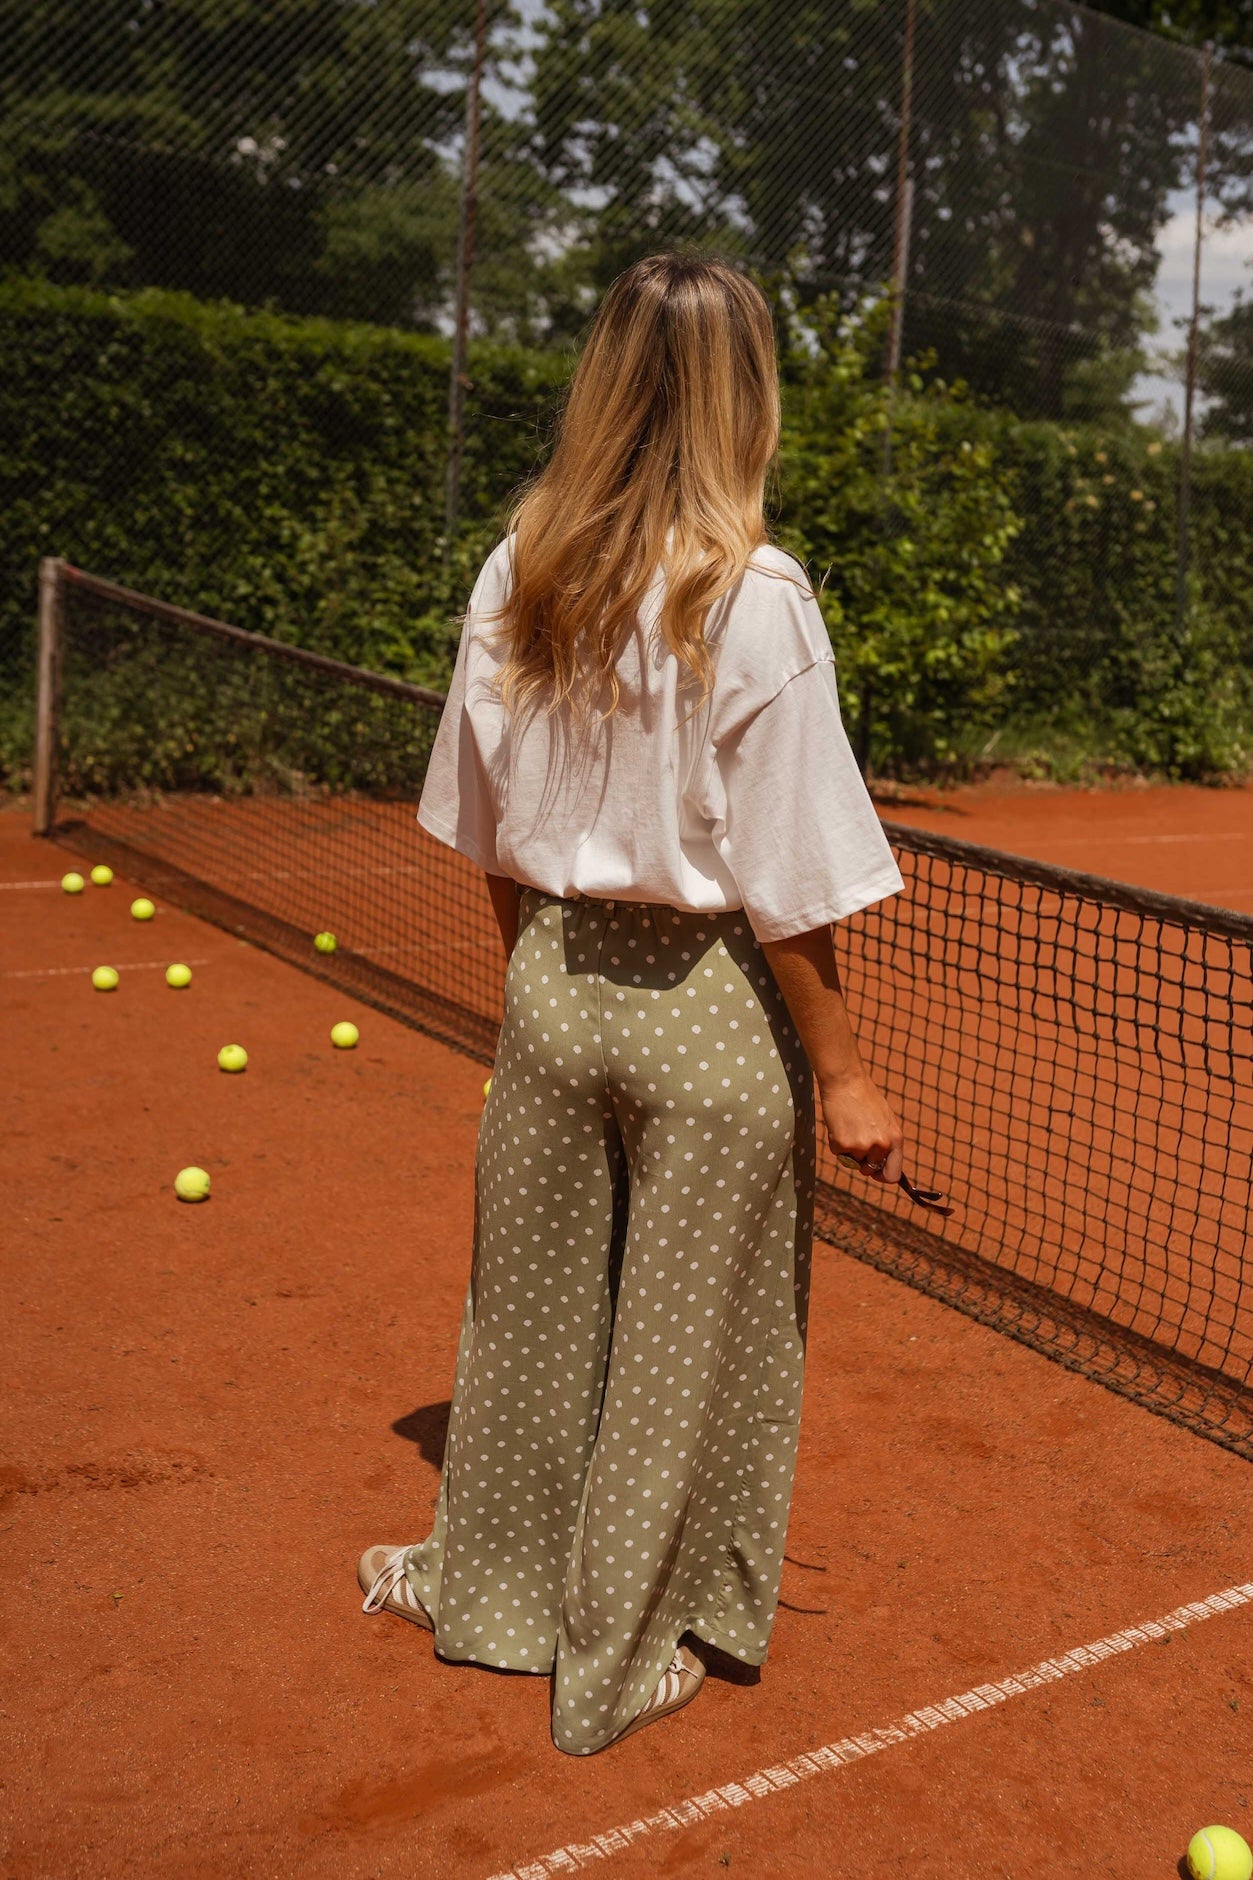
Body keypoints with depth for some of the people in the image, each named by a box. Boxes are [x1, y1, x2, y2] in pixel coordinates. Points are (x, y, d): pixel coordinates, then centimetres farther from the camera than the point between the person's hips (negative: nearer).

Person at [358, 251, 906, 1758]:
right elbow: (783, 889, -17)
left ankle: (483, 1583, 44)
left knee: (529, 1303, 22)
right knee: (677, 1341, 13)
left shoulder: (514, 576, -3)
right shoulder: (754, 601, -18)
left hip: (553, 978, 5)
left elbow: (488, 837, 4)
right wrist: (843, 1072, -6)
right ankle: (620, 1663, 32)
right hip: (708, 1007, -4)